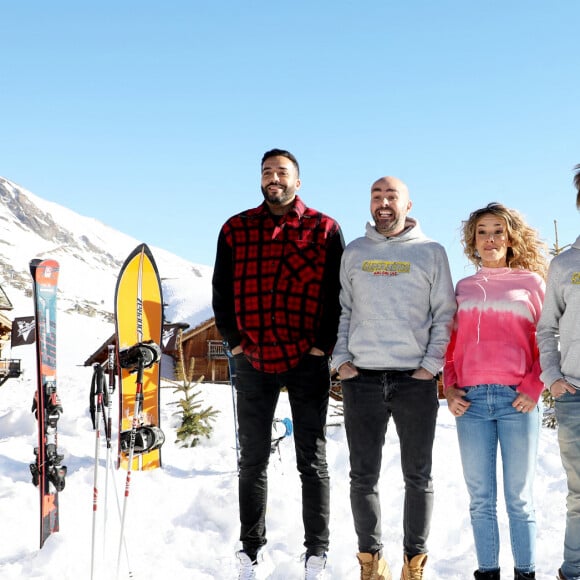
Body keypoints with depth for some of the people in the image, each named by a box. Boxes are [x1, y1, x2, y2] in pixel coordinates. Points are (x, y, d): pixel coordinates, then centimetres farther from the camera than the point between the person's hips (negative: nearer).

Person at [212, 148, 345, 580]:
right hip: (253, 361, 2)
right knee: (252, 460, 9)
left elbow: (339, 292, 0)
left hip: (308, 361, -2)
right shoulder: (236, 230, 7)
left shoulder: (324, 230, 2)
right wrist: (235, 340, 1)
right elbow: (222, 290, 10)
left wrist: (325, 345, -8)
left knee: (312, 460, 5)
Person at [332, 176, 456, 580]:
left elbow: (445, 315, 3)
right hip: (361, 380, 2)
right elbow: (341, 311, 13)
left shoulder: (431, 252, 6)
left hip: (415, 380, -1)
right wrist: (341, 360, 1)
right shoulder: (354, 253, 12)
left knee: (418, 477, 4)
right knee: (363, 476, 5)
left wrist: (431, 366, -6)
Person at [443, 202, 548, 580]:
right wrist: (449, 389, 4)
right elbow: (451, 346, 17)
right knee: (481, 499, 5)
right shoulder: (463, 289, 16)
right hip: (470, 400, 3)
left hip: (517, 399, -2)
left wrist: (534, 388, -6)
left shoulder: (532, 282, 9)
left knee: (519, 498, 0)